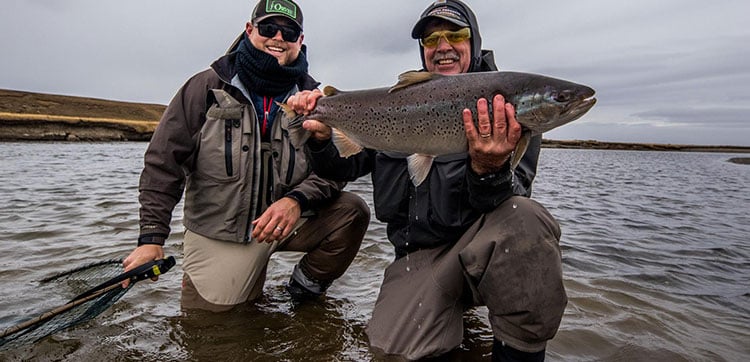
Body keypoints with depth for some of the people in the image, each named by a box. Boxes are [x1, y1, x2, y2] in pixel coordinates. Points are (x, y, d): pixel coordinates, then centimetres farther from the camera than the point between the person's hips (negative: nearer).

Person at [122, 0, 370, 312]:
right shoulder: (206, 87, -5)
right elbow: (163, 163, -4)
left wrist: (297, 200, -27)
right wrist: (152, 238, -11)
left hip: (287, 223, 2)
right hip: (216, 236, -1)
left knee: (352, 211, -19)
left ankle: (306, 285, 7)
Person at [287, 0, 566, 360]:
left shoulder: (508, 104, 0)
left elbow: (512, 198, -11)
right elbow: (344, 166, 10)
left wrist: (490, 170, -34)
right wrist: (321, 138, -11)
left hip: (484, 246, -1)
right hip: (419, 252, 2)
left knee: (525, 220, -34)